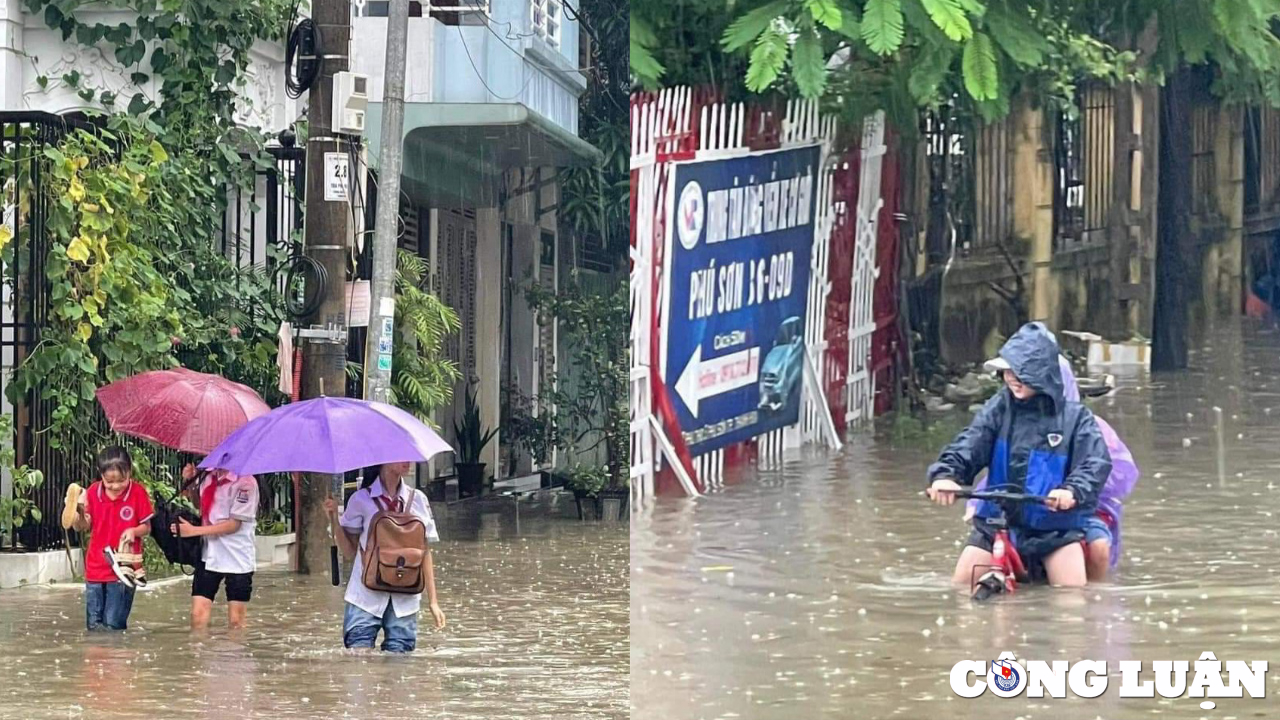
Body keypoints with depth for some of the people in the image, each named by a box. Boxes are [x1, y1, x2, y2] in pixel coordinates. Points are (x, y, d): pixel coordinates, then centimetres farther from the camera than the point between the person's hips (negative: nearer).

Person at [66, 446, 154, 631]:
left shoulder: (138, 493, -7)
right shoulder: (93, 492, 0)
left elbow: (146, 527, 0)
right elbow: (84, 526, 4)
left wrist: (134, 531, -22)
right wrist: (77, 513, -17)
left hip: (123, 567, -3)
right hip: (96, 566, 3)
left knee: (114, 624, -6)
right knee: (94, 623, 5)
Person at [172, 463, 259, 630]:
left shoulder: (245, 483, -12)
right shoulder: (208, 478, 7)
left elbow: (234, 524, -14)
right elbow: (200, 508, 20)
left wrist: (193, 530, -17)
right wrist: (189, 482, 3)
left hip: (237, 559, -5)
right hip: (209, 555, 5)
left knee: (236, 620, 2)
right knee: (198, 615, -5)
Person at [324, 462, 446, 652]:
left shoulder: (417, 500, 8)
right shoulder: (361, 499, 2)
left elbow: (425, 553, 10)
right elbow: (349, 552, 5)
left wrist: (433, 601, 7)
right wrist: (334, 520, -9)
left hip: (404, 602, 2)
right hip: (366, 598, -2)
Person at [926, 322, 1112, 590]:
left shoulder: (1074, 417, -6)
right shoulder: (998, 409, -1)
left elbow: (1096, 462, -16)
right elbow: (967, 446, -11)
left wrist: (1073, 491, -37)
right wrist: (945, 475, -32)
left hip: (1055, 525, -2)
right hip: (998, 520, 2)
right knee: (962, 583, -6)